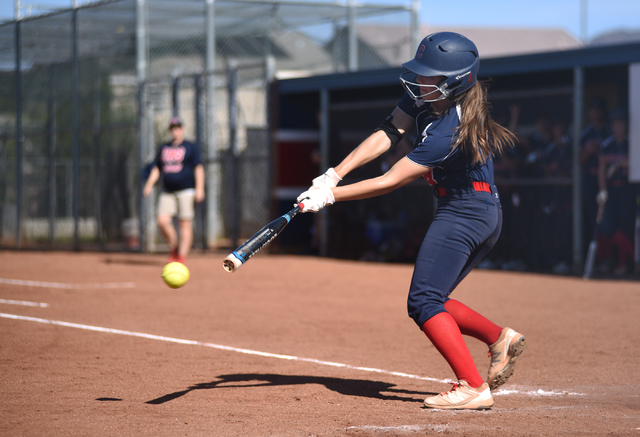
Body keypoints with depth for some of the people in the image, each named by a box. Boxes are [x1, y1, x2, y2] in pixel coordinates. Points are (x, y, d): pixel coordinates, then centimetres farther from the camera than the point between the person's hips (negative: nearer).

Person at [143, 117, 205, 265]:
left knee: (185, 224, -7)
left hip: (186, 190, -4)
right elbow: (156, 168, 19)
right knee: (162, 221, -9)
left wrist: (199, 188, -14)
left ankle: (182, 257, -4)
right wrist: (149, 185, 4)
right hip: (167, 192, 4)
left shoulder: (191, 147, 4)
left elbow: (198, 168, -3)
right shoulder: (163, 148, 17)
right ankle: (174, 249, 10)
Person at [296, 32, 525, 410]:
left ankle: (474, 388, -18)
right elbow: (388, 134, -3)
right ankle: (500, 338, 17)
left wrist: (330, 196, -20)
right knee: (432, 299, 15)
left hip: (462, 215, -10)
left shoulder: (448, 132, -27)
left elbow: (391, 181, -24)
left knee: (424, 302, -13)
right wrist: (333, 175, -14)